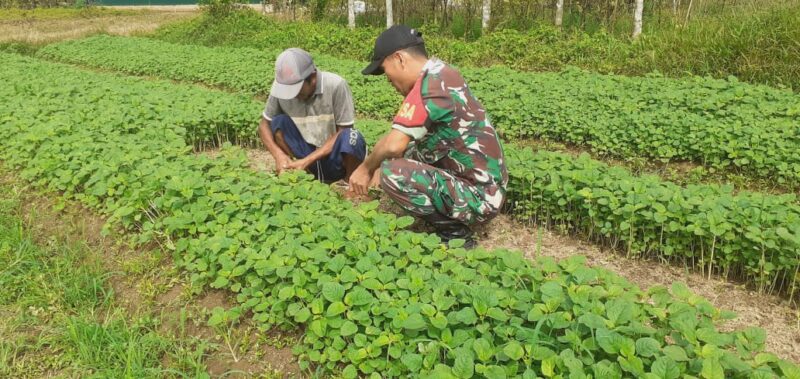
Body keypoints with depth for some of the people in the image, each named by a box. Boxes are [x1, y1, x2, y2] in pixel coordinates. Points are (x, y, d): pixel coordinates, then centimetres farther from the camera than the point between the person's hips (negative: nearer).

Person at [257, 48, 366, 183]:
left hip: (336, 157, -2)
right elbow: (264, 124, -3)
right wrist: (278, 154, -23)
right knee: (279, 122, -18)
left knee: (351, 138, -34)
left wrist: (308, 160, -26)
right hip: (306, 152, 3)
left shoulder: (336, 85, -23)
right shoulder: (281, 86, -14)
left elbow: (343, 132, -19)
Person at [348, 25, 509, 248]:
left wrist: (365, 168, -6)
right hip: (484, 186, 10)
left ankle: (453, 231, -6)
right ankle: (450, 222, 13)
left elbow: (394, 144, -25)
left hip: (478, 197, -10)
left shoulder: (429, 84, -21)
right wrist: (377, 165, 10)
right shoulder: (441, 73, 9)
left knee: (392, 174, -23)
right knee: (405, 156, 17)